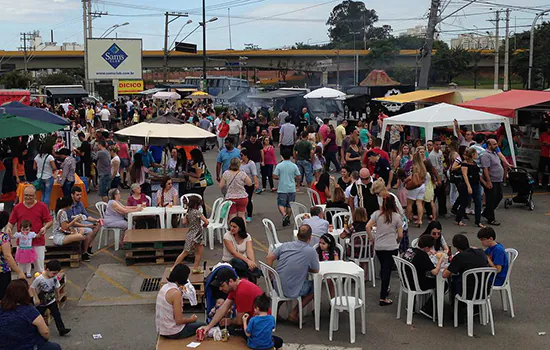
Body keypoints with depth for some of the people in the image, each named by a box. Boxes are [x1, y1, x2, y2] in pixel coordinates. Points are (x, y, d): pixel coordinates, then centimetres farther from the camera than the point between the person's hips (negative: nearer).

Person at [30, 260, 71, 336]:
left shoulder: (54, 277, -13)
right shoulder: (39, 279, -29)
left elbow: (57, 287, 3)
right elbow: (32, 288, -17)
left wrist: (57, 297, 14)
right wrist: (36, 298, -17)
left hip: (51, 300, 4)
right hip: (41, 302, -4)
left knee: (57, 315, 1)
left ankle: (61, 329, 4)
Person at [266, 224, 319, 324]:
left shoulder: (286, 245, 2)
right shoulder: (311, 251, -11)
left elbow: (269, 258, 4)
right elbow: (316, 270, 2)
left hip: (277, 286, 5)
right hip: (292, 291, -5)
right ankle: (294, 314, 16)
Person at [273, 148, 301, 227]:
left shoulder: (279, 165, -8)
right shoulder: (294, 166, -3)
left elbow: (275, 176, -9)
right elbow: (298, 177, 1)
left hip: (282, 189, -2)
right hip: (291, 189, 2)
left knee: (281, 204, 3)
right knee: (289, 205, 13)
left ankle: (284, 215, -22)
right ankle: (288, 219, 20)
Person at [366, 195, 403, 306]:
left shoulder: (377, 214, -1)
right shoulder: (397, 217, -5)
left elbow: (368, 227, -7)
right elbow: (400, 235, -4)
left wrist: (371, 238, 6)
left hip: (378, 247, 3)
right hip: (392, 247, -3)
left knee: (383, 267, 24)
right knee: (387, 270, -1)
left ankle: (385, 288, 42)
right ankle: (383, 298, -1)